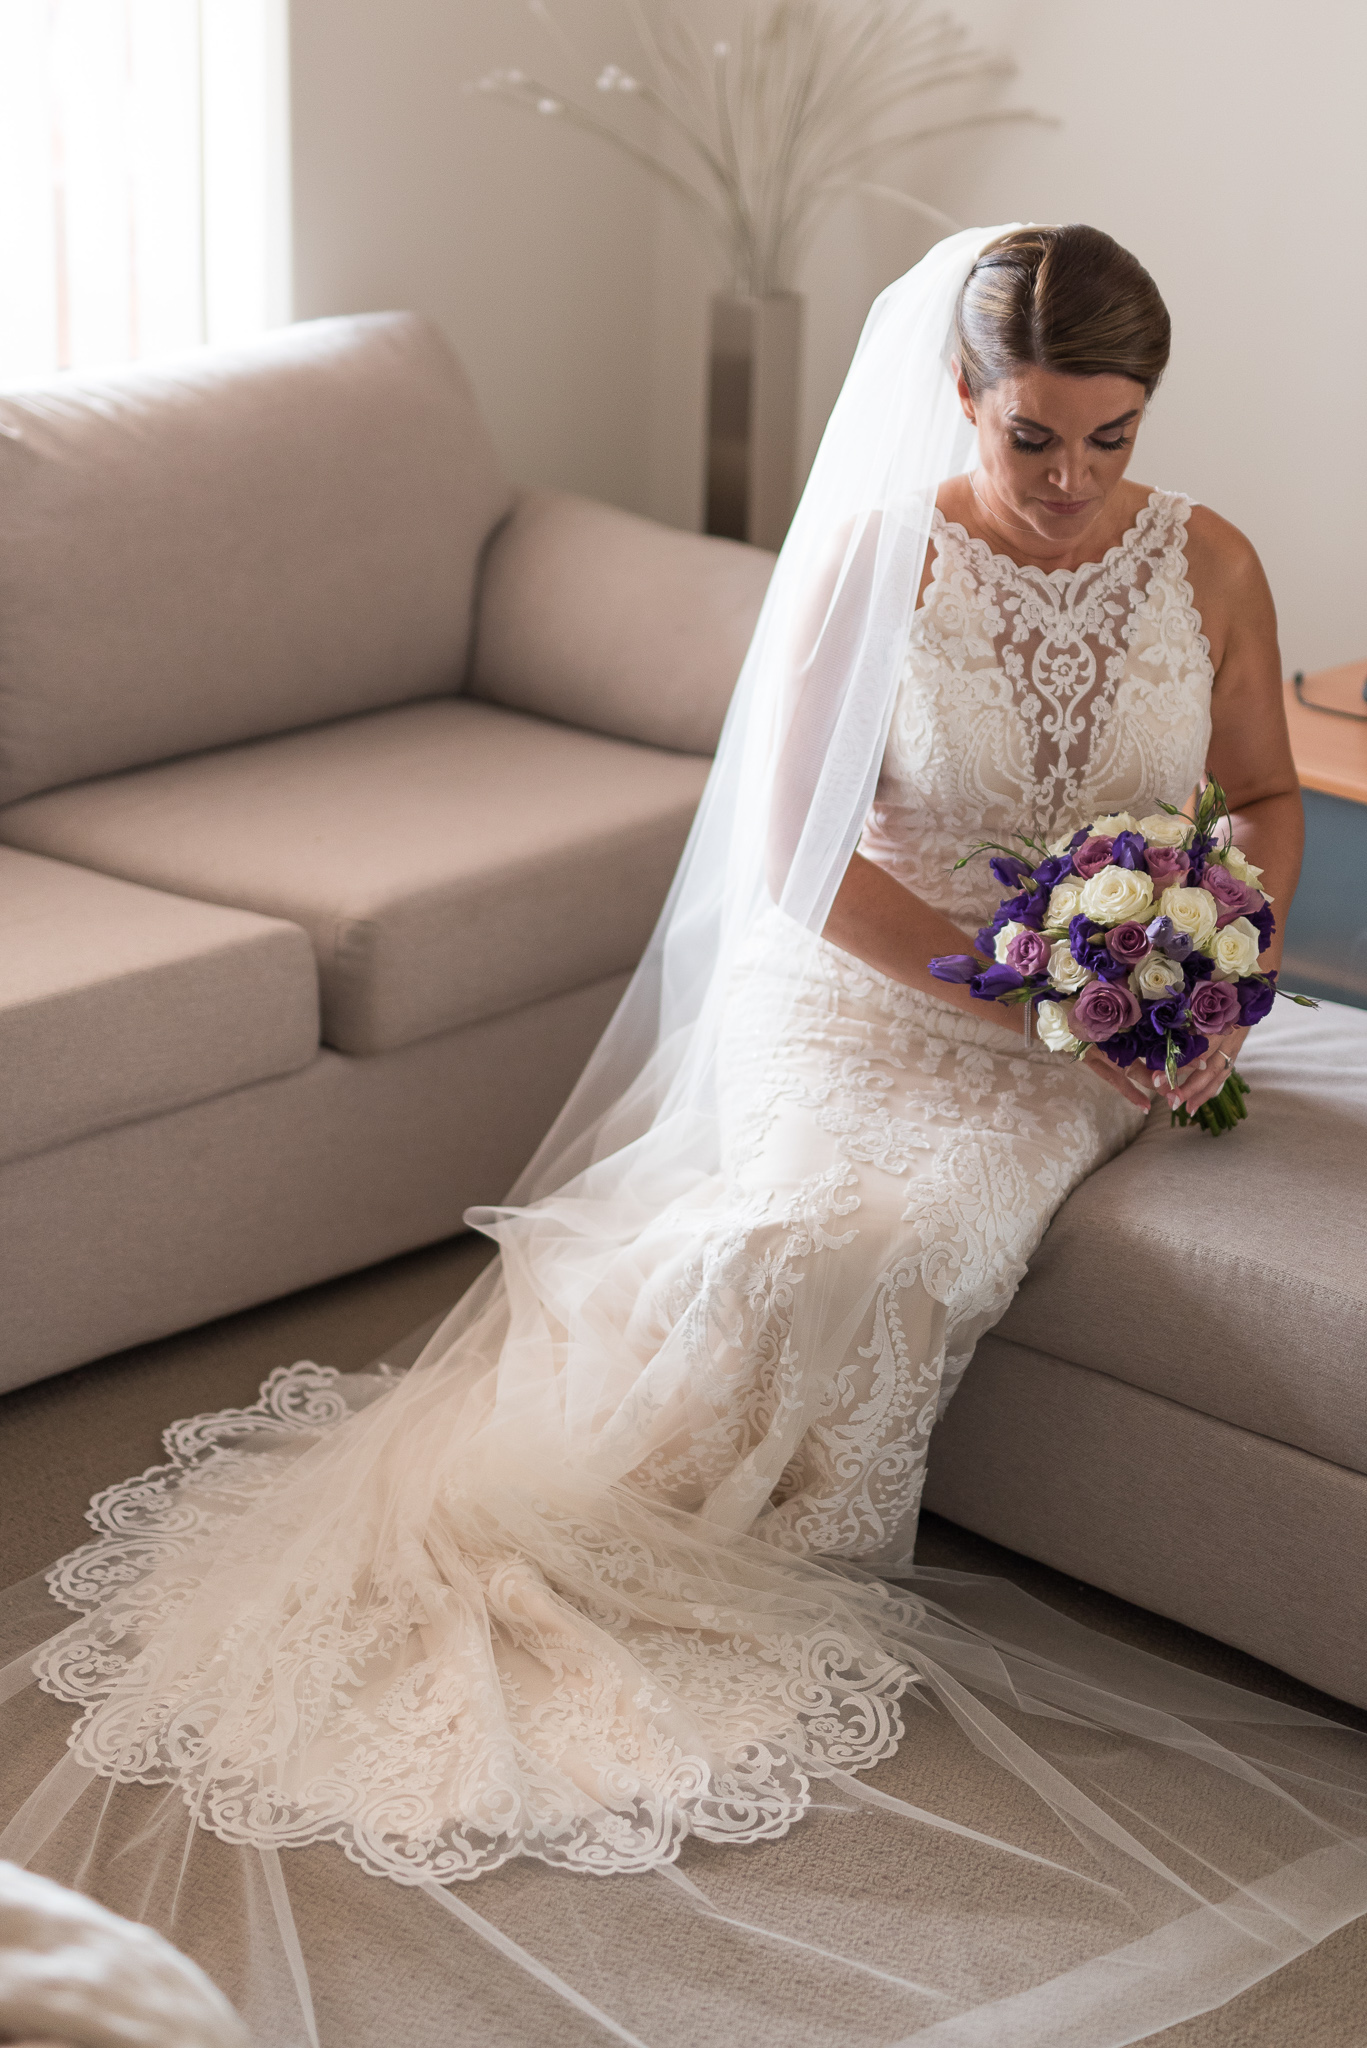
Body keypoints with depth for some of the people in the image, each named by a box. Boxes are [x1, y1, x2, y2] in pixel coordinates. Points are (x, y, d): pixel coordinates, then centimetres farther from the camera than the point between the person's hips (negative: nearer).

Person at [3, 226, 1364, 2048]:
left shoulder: (1206, 563, 0)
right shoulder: (871, 553, -9)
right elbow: (802, 860, -11)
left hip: (1095, 1027, 2)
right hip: (863, 991, -1)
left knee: (898, 1235, -27)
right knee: (821, 1231, -31)